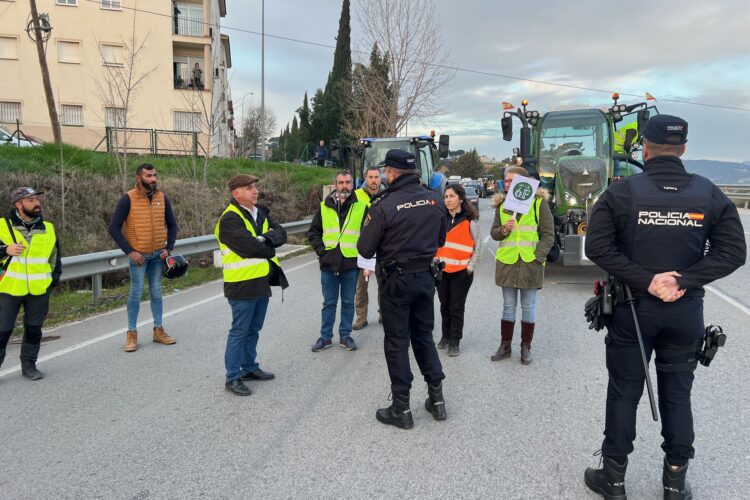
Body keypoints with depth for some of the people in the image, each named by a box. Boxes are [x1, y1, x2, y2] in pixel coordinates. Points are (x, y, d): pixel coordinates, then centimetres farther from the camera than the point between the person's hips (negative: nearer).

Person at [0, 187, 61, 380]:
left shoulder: (48, 228, 7)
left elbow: (55, 256, 18)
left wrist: (54, 278, 10)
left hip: (39, 290, 3)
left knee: (34, 328, 11)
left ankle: (29, 365, 25)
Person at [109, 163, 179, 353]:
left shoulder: (162, 197, 2)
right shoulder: (128, 199, -10)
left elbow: (172, 225, 10)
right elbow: (114, 228, -10)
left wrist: (169, 248, -1)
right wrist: (129, 251, -13)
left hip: (158, 254, 4)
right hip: (139, 254, -3)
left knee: (156, 292, 10)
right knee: (136, 292, 0)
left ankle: (158, 330, 20)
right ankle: (131, 333, 12)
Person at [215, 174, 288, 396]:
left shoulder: (261, 213, 12)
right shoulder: (230, 219, -16)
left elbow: (281, 234, 3)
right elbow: (249, 247, -26)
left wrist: (266, 238, -17)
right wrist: (269, 250, -8)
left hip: (262, 281, 8)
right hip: (242, 284, -8)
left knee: (253, 329, 19)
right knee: (239, 332, 1)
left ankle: (249, 368, 34)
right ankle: (233, 378, 13)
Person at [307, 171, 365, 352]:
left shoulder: (361, 207, 1)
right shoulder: (324, 207, 4)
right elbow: (313, 232, 9)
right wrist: (321, 250, -3)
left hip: (351, 264, 0)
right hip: (329, 263, 1)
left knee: (348, 302, 10)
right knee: (329, 303, 11)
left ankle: (345, 336, 24)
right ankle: (325, 336, 22)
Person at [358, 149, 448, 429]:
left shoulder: (384, 206, -18)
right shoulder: (434, 200, -1)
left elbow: (365, 250, -13)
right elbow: (440, 240, 12)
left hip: (396, 280, -5)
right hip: (426, 277, 5)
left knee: (397, 342, 6)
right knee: (424, 336, 19)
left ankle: (401, 409, 14)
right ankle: (436, 399, 25)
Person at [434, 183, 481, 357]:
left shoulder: (470, 221, -6)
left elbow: (477, 247, -3)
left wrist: (470, 268, -7)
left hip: (461, 271, -4)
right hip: (441, 270, 4)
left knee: (456, 308, 2)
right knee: (444, 306, 14)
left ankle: (454, 341, 13)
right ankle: (445, 336, 29)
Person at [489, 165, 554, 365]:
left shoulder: (539, 203, -2)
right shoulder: (502, 204, 9)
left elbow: (548, 234, -3)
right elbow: (494, 232, 12)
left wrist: (538, 257, -12)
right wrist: (503, 230, -10)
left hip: (530, 263, -3)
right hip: (506, 262, 3)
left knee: (528, 307, 8)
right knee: (508, 307, 11)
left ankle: (526, 347, 20)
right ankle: (505, 346, 21)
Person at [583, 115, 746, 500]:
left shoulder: (623, 191, -8)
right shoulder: (709, 194, 0)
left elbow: (597, 246, -16)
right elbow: (732, 251, -4)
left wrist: (645, 281, -15)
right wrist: (683, 281, -11)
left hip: (632, 308, -2)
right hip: (686, 311, 2)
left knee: (624, 393, 8)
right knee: (677, 396, 15)